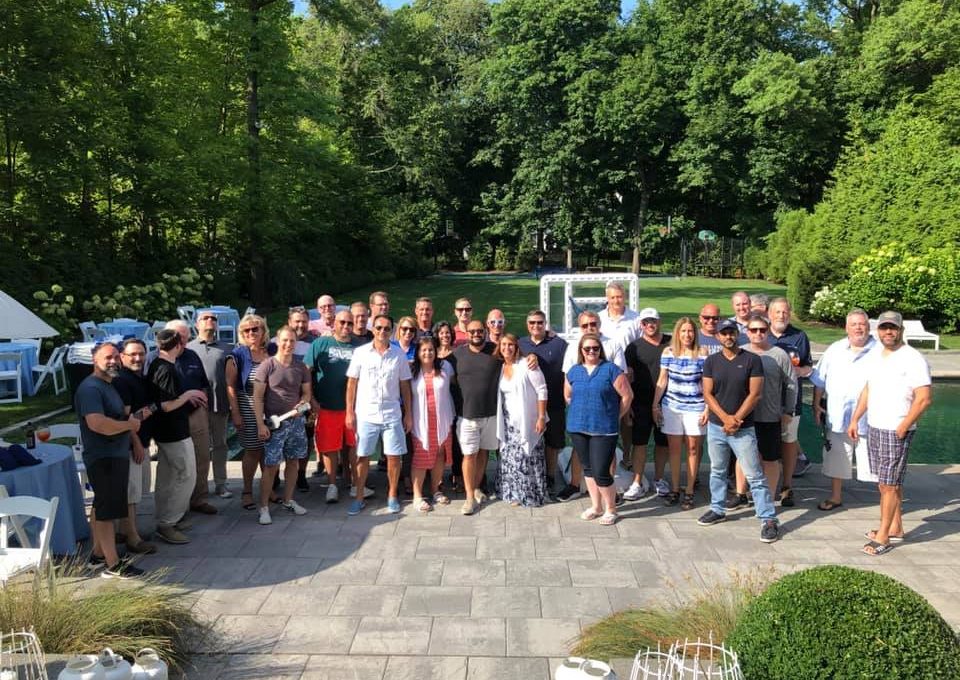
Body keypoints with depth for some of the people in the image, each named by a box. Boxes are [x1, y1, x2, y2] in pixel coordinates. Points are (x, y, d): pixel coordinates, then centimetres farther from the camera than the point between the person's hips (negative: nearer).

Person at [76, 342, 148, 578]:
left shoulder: (108, 385, 14)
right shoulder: (90, 388, -19)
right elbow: (96, 423, -32)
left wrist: (135, 415, 7)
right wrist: (129, 424, -19)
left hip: (115, 455, 11)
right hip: (103, 458, -11)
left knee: (102, 506, 19)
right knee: (108, 510, -5)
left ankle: (98, 552, 31)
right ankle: (113, 565, 0)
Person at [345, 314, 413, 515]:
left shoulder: (399, 355, 3)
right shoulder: (360, 352, -1)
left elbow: (404, 386, 7)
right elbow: (352, 383, 2)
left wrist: (408, 413, 5)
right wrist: (350, 412, -2)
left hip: (392, 414, 1)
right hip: (365, 414, -1)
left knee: (394, 456, 3)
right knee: (362, 456, 5)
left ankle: (392, 496, 20)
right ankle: (359, 498, 18)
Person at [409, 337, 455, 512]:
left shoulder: (445, 367, 1)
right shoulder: (412, 371, -2)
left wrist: (452, 415, 9)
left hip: (442, 421, 2)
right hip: (421, 421, -2)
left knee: (440, 456, 9)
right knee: (420, 458, -1)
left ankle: (435, 490, 26)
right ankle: (417, 496, 7)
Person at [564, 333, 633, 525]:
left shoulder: (611, 369, -6)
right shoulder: (574, 371, 7)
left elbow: (627, 395, -5)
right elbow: (568, 396, 21)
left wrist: (616, 417, 1)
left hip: (604, 429, -5)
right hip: (578, 428, 5)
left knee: (601, 472, -7)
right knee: (588, 469, 14)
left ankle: (611, 509, 13)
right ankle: (596, 506, 30)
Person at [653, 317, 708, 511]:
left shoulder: (702, 353, -2)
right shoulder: (668, 352, 2)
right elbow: (662, 381, 7)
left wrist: (707, 408, -5)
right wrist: (655, 405, 5)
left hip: (695, 407, -1)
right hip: (671, 407, 1)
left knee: (692, 449, 3)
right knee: (674, 448, 6)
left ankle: (689, 492, 11)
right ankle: (674, 489, 16)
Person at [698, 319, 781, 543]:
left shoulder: (752, 360, -5)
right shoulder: (711, 361, 4)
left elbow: (755, 394, -8)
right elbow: (707, 394, 0)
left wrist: (736, 420, -12)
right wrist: (726, 418, -12)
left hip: (744, 429, -4)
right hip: (716, 426, 4)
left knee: (755, 476, -3)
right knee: (717, 471, 16)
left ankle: (769, 520, 3)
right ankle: (718, 510, 31)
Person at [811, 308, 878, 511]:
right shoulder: (834, 350, 8)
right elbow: (819, 381, 13)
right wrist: (816, 405, 8)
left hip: (868, 418, -4)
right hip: (837, 417, 4)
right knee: (835, 460, 15)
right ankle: (835, 496, 30)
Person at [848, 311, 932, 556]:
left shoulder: (913, 359, -13)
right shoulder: (874, 356, 10)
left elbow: (924, 399, -16)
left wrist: (903, 428, -16)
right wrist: (855, 420, 16)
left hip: (896, 431, -7)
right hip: (874, 427, 7)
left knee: (889, 484, -2)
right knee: (886, 482, 14)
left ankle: (883, 536, 6)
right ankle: (896, 528, 25)